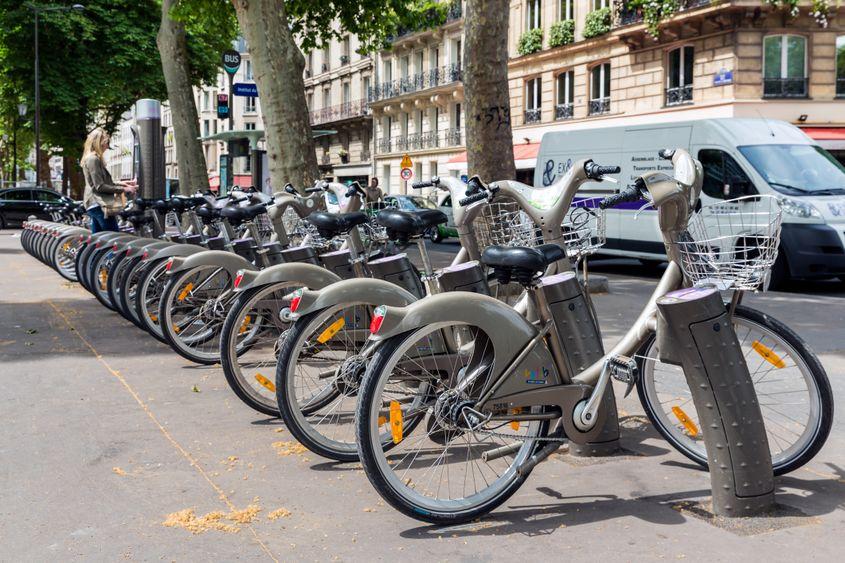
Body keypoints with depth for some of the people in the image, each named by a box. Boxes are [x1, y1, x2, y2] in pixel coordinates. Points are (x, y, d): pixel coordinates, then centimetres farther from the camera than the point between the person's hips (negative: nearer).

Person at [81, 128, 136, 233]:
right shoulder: (93, 159, -13)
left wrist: (120, 183, 14)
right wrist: (123, 189, -15)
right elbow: (99, 187, -18)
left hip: (95, 205, 11)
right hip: (99, 204, -11)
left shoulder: (91, 158, 18)